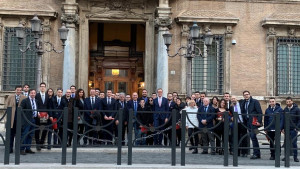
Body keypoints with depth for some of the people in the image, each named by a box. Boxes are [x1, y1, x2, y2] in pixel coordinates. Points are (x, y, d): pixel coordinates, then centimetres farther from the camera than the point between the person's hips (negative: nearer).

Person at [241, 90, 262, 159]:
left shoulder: (255, 101, -2)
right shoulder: (243, 103, 17)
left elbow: (259, 112, -8)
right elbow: (243, 112, 19)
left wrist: (259, 121, -16)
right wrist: (244, 120, 9)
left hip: (254, 121, -7)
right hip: (248, 122, 7)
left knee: (253, 136, -14)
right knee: (253, 137, 10)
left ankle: (256, 153, -11)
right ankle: (257, 154, 16)